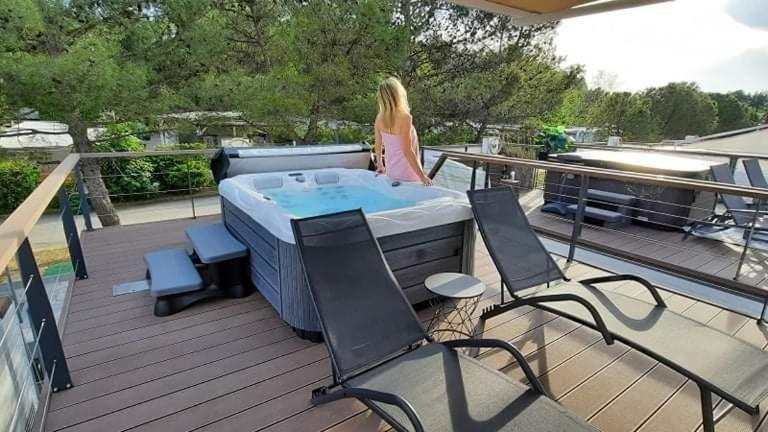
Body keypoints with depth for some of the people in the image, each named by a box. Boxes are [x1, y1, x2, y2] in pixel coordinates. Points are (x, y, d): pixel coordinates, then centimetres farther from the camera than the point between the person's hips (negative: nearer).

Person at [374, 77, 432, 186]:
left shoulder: (379, 118, -3)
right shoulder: (404, 117, -21)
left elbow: (378, 145, 8)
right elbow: (407, 151, -22)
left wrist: (380, 165, 25)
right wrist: (422, 176, -18)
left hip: (391, 173, 6)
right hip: (407, 176, -6)